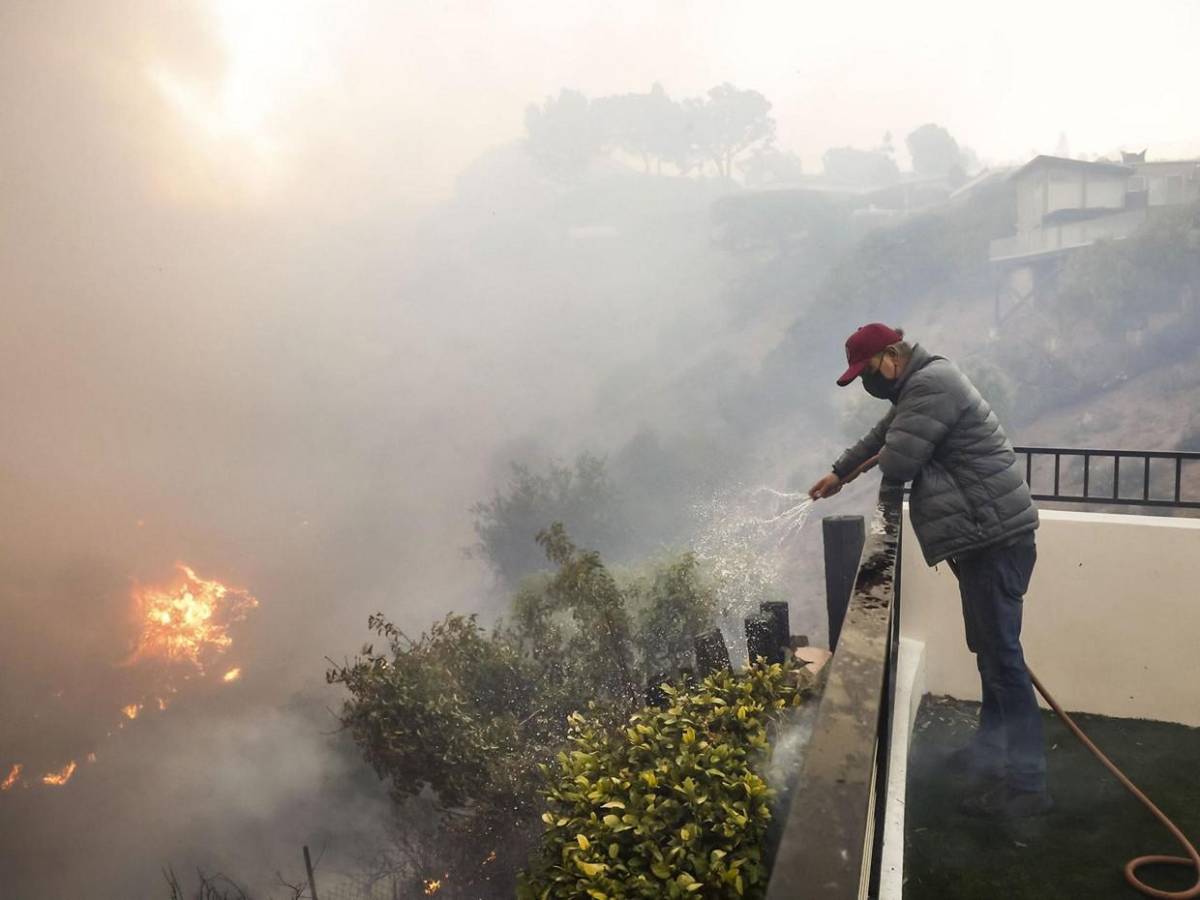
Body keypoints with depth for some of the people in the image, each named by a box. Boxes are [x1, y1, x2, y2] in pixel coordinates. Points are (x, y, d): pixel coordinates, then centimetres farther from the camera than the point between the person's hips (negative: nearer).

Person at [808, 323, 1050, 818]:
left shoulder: (931, 385, -16)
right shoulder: (918, 387, 18)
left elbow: (896, 462, -22)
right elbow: (881, 435, 34)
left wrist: (874, 461, 2)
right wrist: (839, 472, 41)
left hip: (994, 535, -11)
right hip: (985, 536, 11)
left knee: (1000, 652, -7)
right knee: (990, 648, 17)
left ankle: (1025, 781, -1)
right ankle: (992, 748, 29)